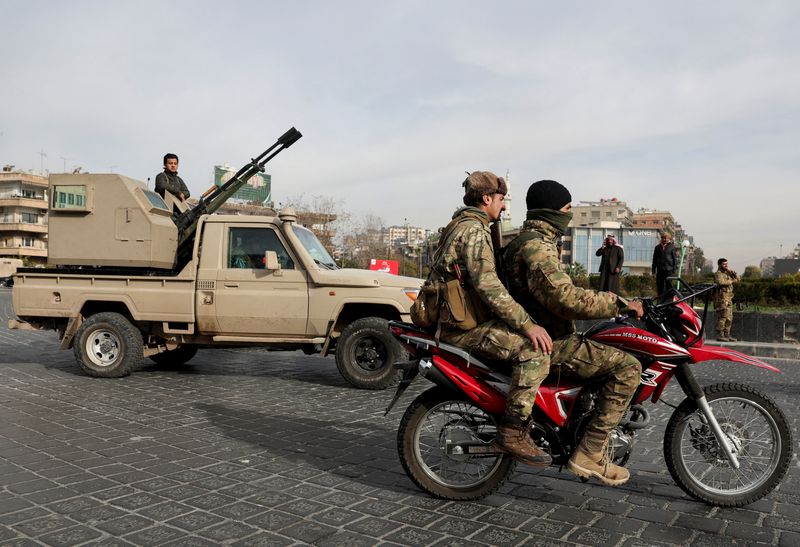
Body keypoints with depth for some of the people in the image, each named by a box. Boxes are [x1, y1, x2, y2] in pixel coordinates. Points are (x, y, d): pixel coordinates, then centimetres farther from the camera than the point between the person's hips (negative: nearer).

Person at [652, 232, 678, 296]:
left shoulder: (672, 247, 4)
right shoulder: (657, 247, 12)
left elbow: (675, 258, 4)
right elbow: (654, 259, 15)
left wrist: (674, 269, -3)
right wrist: (653, 270, 10)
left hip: (669, 270, -3)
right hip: (660, 270, 3)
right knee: (659, 285, 4)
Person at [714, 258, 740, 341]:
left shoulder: (728, 273, 20)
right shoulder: (718, 273, -5)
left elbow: (738, 279, 18)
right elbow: (720, 282, -23)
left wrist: (732, 272, 3)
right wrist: (731, 281, -12)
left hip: (729, 299, 9)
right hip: (721, 298, -9)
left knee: (729, 318, 9)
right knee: (722, 317, -12)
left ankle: (726, 335, 15)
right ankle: (720, 335, -10)